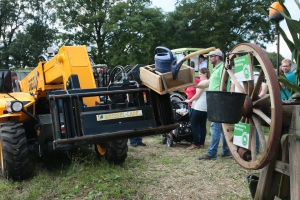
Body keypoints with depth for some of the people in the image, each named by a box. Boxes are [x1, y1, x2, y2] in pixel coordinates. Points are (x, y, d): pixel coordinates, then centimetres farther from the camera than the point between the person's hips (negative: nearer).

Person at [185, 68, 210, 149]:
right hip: (206, 107, 9)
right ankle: (201, 143, 10)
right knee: (202, 125, 9)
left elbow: (197, 95, -11)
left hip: (199, 107, -9)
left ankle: (196, 144, -5)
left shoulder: (203, 82, -11)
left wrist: (189, 100, 1)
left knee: (194, 124, -4)